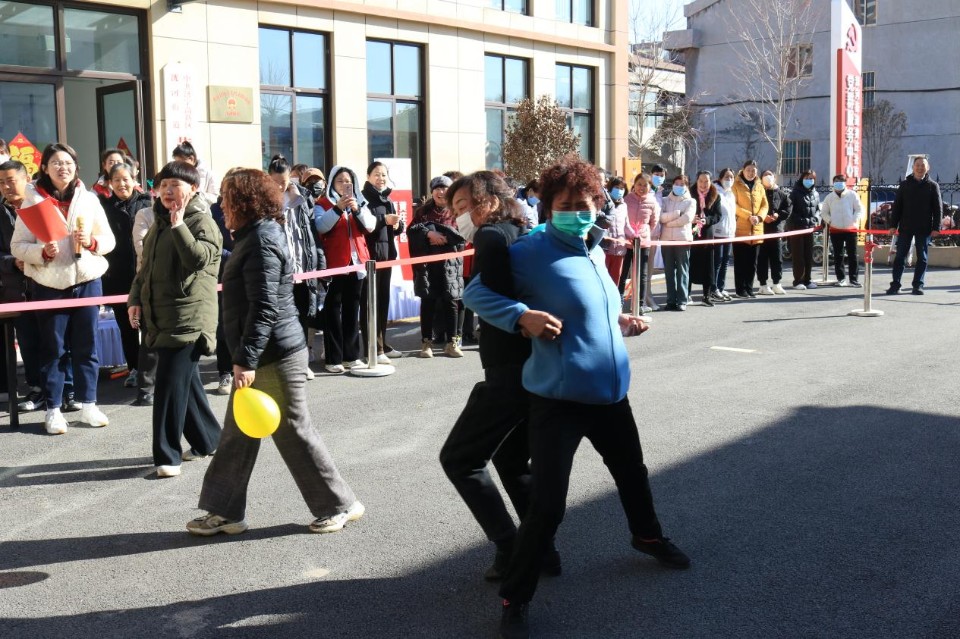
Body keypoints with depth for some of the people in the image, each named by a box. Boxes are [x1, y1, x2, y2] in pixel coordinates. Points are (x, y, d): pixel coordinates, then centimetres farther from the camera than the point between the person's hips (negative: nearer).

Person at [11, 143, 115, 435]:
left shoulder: (89, 199, 4)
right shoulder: (33, 200, -1)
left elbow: (109, 240, 7)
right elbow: (17, 246, -3)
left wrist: (92, 242, -13)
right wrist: (43, 252, -21)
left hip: (87, 281, 2)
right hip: (49, 285, -2)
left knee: (87, 345, 8)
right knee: (52, 348, 4)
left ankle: (88, 404, 19)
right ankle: (53, 410, 13)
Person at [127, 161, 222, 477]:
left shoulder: (201, 221, -7)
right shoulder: (158, 222, 17)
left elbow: (198, 258, -25)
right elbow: (145, 267, 21)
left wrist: (178, 225, -21)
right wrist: (135, 299, 10)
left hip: (188, 317, -8)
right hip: (160, 317, 8)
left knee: (171, 385, -9)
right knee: (185, 381, 15)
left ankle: (168, 455, -3)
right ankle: (207, 439, 28)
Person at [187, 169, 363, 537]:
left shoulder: (261, 241, -16)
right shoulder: (254, 236, 15)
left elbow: (264, 309, -24)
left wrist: (246, 360, -25)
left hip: (275, 356, -10)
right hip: (261, 356, 10)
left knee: (294, 432, 0)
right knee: (238, 435, 13)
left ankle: (339, 505, 13)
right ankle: (226, 511, 21)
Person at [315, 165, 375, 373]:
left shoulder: (360, 202, 16)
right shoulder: (323, 204, 2)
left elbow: (370, 226, 1)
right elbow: (321, 226, -15)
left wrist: (357, 209, -14)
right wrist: (337, 209, -24)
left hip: (356, 261, 5)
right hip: (334, 263, -5)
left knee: (352, 309, 9)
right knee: (333, 309, -4)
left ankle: (351, 355, 15)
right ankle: (333, 359, -3)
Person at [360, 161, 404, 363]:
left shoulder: (388, 201, 18)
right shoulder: (363, 198, -5)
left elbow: (398, 229, 17)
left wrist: (397, 224, -5)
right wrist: (384, 220, -26)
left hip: (387, 252, 8)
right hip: (369, 253, -8)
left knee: (384, 299, 11)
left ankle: (382, 344, 19)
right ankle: (373, 349, -9)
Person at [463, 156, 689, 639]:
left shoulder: (595, 251, 10)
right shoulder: (532, 252, -12)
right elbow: (476, 292, -8)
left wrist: (621, 322, 7)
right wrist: (521, 315, -23)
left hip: (610, 390, 8)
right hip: (559, 397, -8)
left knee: (631, 471, 29)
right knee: (547, 504, -10)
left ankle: (647, 535, 58)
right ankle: (514, 600, 8)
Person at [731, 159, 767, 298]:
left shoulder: (759, 186, 14)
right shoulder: (736, 185, -1)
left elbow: (765, 205, 10)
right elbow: (733, 205, -9)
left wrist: (759, 217, -9)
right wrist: (748, 216, -18)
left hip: (756, 230, 5)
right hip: (740, 229, -5)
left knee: (752, 262, 9)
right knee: (740, 261, -2)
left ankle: (749, 288, 17)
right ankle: (741, 290, 2)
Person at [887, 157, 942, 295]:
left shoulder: (933, 186, 4)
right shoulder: (905, 184, 6)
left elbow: (938, 208, 2)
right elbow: (897, 206, 6)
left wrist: (936, 227, -6)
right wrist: (893, 224, -1)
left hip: (924, 229, 0)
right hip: (905, 227, 1)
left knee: (922, 258, 4)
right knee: (900, 256, 0)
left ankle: (918, 285, 10)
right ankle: (895, 285, 3)